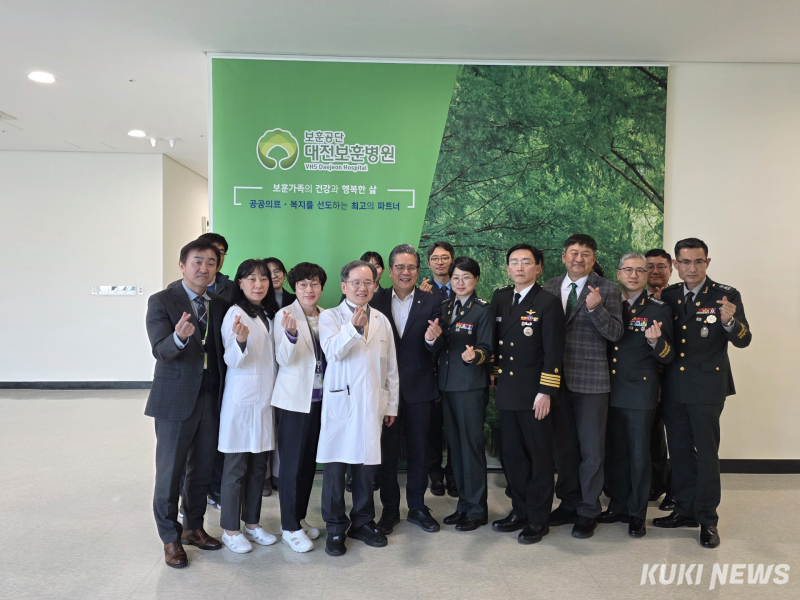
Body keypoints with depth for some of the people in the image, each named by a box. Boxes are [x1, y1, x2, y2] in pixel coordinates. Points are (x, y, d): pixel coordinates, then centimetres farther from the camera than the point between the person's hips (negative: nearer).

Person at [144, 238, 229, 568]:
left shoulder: (220, 305, 8)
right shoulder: (161, 301, -7)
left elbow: (223, 351, 9)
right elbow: (161, 350, -20)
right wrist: (179, 337, -38)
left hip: (210, 398, 5)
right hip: (175, 399, -4)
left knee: (202, 469, 16)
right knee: (170, 472, 6)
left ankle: (193, 526, 34)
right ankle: (171, 538, 24)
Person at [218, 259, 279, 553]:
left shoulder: (269, 314, 12)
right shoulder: (236, 313, -9)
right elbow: (232, 361, -15)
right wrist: (240, 341, -34)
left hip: (266, 399, 7)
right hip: (242, 399, -7)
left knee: (259, 465, 14)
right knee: (236, 466, 2)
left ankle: (252, 523, 27)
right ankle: (230, 529, 16)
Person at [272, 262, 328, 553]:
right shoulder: (286, 315, -9)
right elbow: (284, 359, -16)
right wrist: (291, 334, -33)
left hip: (320, 398, 5)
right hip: (294, 398, -5)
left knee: (310, 461, 14)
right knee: (292, 462, 1)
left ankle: (299, 518, 29)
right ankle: (290, 528, 14)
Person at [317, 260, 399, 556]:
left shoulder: (381, 320, 13)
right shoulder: (330, 316, 0)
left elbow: (391, 366, 14)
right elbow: (332, 352, -17)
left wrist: (392, 404, 13)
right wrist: (353, 327, -32)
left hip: (372, 404, 4)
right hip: (340, 402, -3)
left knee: (367, 465, 11)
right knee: (335, 467, 2)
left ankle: (363, 523, 28)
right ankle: (335, 528, 18)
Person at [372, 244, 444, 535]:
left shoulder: (431, 304, -1)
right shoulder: (376, 304, 0)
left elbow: (436, 351, -5)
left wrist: (433, 340, -26)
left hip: (418, 389, 0)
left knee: (418, 451, 12)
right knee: (386, 451, 10)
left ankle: (417, 507, 29)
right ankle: (390, 509, 26)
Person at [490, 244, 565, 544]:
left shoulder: (548, 302, -9)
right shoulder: (499, 298, 9)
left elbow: (553, 352, -12)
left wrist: (545, 392, -16)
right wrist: (495, 373, 10)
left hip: (534, 394, -5)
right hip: (506, 392, 6)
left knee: (540, 457, 7)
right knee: (512, 456, 14)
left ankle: (538, 520, 21)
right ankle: (520, 511, 30)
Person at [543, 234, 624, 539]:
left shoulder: (606, 290, -4)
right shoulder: (550, 287, 7)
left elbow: (615, 333, -10)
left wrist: (596, 308, -26)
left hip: (591, 380, -4)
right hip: (557, 378, 4)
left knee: (591, 449, 6)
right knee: (562, 446, 15)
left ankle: (588, 511, 22)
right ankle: (568, 504, 32)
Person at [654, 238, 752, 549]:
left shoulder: (726, 296, -7)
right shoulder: (667, 296, 4)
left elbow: (743, 340, -12)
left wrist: (730, 322, -30)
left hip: (707, 387, -4)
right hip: (673, 387, 4)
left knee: (706, 453, 3)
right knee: (679, 451, 14)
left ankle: (707, 519, 18)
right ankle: (685, 511, 29)